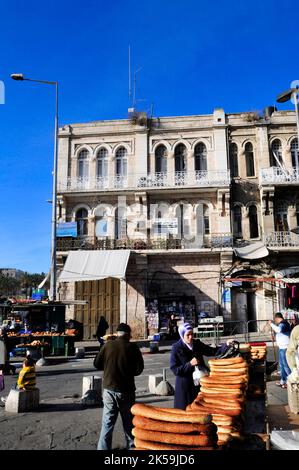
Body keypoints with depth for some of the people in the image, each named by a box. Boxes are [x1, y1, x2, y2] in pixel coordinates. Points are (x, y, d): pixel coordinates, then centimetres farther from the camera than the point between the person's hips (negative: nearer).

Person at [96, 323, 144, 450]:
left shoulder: (108, 345, -4)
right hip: (126, 389, -1)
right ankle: (132, 445, 24)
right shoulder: (132, 347, -7)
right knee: (129, 421, 15)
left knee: (107, 422, 9)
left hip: (109, 388, 1)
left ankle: (103, 447, 9)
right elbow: (139, 368, -3)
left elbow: (98, 364, 2)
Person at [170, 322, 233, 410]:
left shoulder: (197, 344, 3)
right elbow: (174, 369, -12)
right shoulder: (176, 348, -11)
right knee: (186, 409, 1)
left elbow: (211, 351, 9)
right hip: (185, 385, -4)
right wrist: (190, 364, -21)